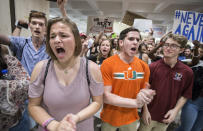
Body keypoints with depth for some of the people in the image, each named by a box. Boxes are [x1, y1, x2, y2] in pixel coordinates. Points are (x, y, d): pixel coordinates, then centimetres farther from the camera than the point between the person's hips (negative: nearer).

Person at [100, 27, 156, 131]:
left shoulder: (144, 66, -5)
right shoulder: (107, 64, -19)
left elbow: (144, 90, 7)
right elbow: (105, 96, -21)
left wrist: (144, 95, -13)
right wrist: (135, 102, -27)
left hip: (131, 118, 4)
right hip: (110, 118, -3)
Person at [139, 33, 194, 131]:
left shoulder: (187, 72, -7)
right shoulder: (152, 67, -13)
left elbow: (185, 95, 3)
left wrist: (175, 110, -8)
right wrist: (145, 110, -8)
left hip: (166, 118, 2)